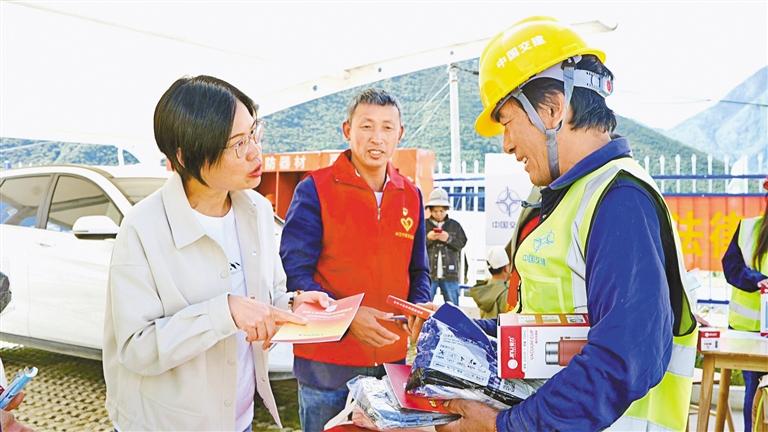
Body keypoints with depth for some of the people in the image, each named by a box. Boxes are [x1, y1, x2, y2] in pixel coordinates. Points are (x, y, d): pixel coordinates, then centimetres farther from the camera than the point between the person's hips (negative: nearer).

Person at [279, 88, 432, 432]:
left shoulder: (411, 196, 7)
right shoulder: (315, 189, -8)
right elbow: (294, 273, -13)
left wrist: (419, 307, -7)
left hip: (392, 357, 5)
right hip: (327, 362, -4)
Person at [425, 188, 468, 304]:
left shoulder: (454, 225, 7)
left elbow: (462, 243, 3)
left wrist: (449, 239, -11)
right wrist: (427, 238, -15)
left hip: (449, 273, 1)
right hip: (428, 273, -1)